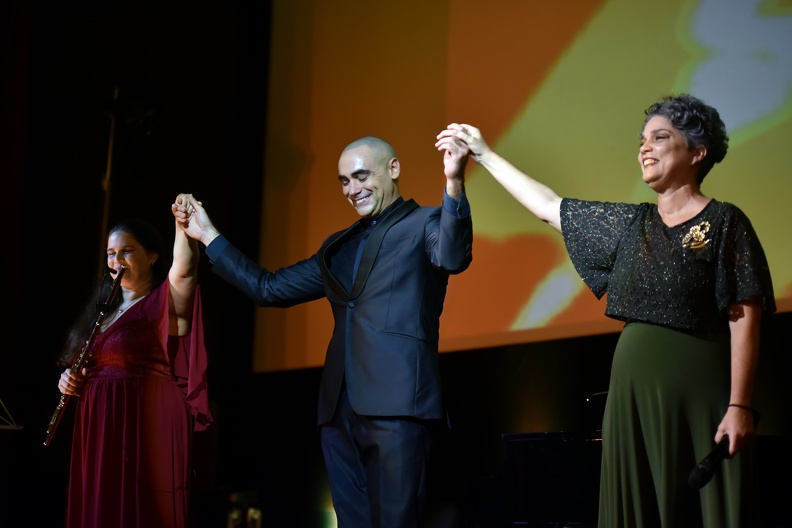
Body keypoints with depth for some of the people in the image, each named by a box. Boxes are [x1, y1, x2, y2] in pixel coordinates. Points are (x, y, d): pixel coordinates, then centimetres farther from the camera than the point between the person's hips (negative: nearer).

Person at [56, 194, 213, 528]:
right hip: (99, 433, 7)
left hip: (145, 429, -7)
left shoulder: (164, 302, -4)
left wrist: (183, 224, -40)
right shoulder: (103, 309, 18)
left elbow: (184, 266, -25)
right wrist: (71, 380, 7)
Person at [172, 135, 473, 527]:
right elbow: (269, 288, 27)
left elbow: (453, 257, -19)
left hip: (396, 405, -7)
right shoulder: (339, 246, 24)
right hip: (340, 407, 7)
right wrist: (208, 236, 24)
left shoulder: (424, 223, 5)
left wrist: (454, 182, -36)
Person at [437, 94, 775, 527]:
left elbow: (745, 318, -9)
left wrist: (739, 406, -17)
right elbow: (548, 206, 20)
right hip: (633, 388, 6)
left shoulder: (725, 223, -4)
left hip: (697, 392, -6)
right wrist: (483, 154, 21)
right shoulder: (632, 224, 13)